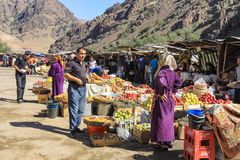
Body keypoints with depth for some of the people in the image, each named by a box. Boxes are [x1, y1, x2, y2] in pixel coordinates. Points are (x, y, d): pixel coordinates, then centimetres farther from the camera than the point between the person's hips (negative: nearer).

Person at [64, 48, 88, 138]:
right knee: (74, 109, -5)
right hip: (74, 88, -8)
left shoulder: (83, 64, 16)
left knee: (81, 110, 14)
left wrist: (86, 78, 9)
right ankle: (72, 130, 2)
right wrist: (76, 79, -20)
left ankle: (76, 127, 26)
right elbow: (65, 74, -15)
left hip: (83, 88, 9)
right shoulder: (71, 63, -9)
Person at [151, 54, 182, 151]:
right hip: (170, 99, 8)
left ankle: (163, 143, 9)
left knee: (161, 120, 2)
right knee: (169, 120, 17)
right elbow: (179, 82, 13)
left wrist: (161, 94, -24)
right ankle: (169, 141, 27)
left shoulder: (162, 72, -20)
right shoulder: (172, 73, 4)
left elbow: (162, 83, -37)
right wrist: (172, 90, 12)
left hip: (161, 100, -8)